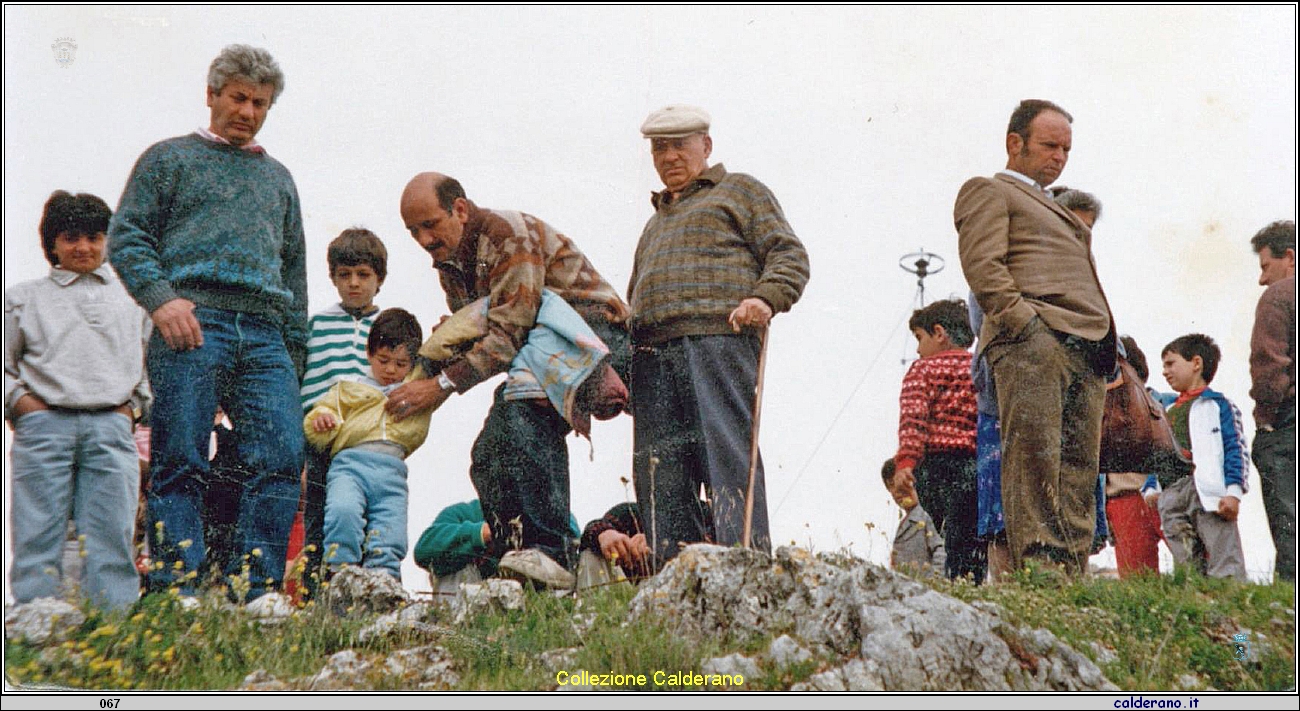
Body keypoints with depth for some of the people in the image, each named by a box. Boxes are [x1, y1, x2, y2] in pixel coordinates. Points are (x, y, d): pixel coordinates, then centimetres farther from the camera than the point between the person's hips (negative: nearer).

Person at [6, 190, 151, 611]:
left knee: (112, 538, -7)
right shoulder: (24, 298, 18)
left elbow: (152, 360, 22)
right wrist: (22, 403, -2)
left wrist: (133, 405, 7)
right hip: (45, 426, -1)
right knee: (38, 538, -8)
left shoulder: (131, 299, 22)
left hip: (111, 428, 1)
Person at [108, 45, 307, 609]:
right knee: (180, 461, -10)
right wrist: (160, 297, -12)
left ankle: (260, 589, -11)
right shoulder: (169, 158, 15)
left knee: (282, 457, -11)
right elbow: (126, 235, 5)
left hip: (264, 332, 4)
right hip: (190, 326, -4)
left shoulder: (277, 177, 29)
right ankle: (177, 593, -12)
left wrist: (294, 349, 20)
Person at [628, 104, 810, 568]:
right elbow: (635, 297, 36)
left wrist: (765, 298, -15)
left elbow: (790, 256, 4)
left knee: (727, 454, -16)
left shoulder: (739, 191, 16)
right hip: (652, 352, 6)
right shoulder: (656, 221, 36)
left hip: (717, 341, -6)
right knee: (659, 472, -5)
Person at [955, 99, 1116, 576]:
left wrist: (1106, 346, 18)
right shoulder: (987, 191, 9)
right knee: (1034, 457, -17)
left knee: (1079, 469, -2)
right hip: (1031, 339, -8)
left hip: (1085, 348, 8)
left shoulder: (1053, 209, 36)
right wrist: (1021, 318, -18)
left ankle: (1072, 574, -6)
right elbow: (982, 263, -6)